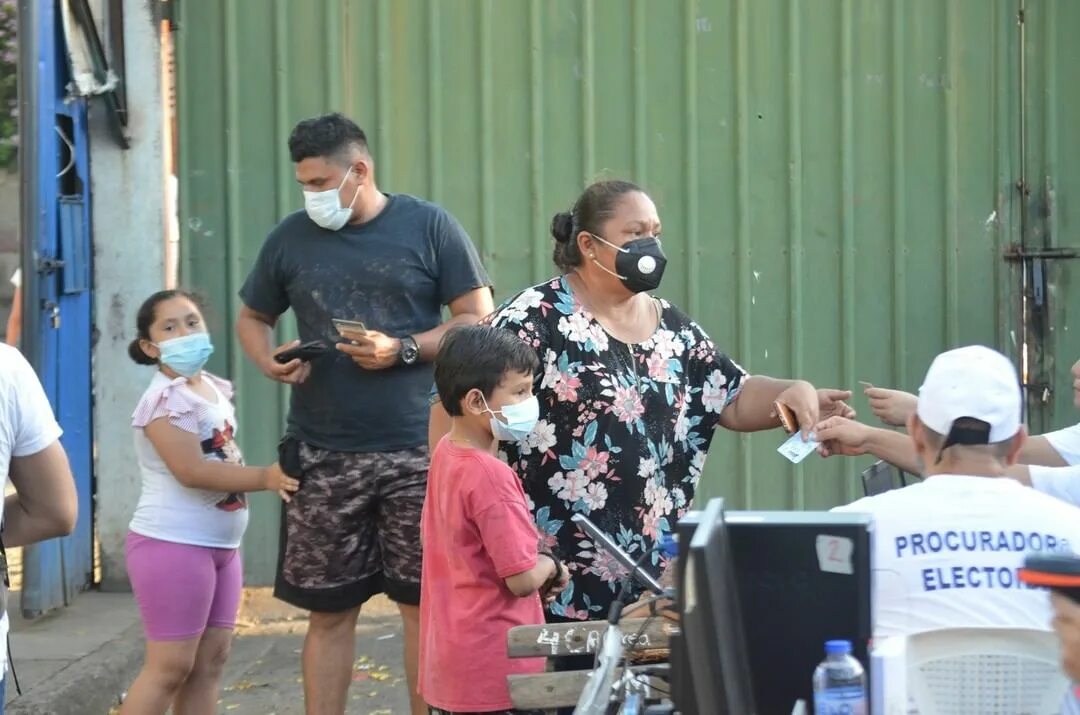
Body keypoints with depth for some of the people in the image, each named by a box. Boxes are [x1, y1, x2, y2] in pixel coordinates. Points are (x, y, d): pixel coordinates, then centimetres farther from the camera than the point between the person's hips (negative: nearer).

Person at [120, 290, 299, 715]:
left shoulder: (215, 389, 12)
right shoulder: (167, 398, -16)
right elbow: (191, 471, -24)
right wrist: (266, 478, -21)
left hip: (220, 544, 9)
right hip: (173, 544, -9)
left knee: (210, 661, 9)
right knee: (171, 666, -8)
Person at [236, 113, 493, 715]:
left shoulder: (429, 226, 0)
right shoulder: (292, 238, 9)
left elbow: (478, 318, 0)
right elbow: (253, 317, 20)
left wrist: (404, 350, -14)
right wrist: (270, 363, -2)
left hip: (416, 452, -2)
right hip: (324, 456, 2)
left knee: (424, 603, 2)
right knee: (329, 609, 5)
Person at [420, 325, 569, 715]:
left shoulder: (445, 454, 6)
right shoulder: (490, 476, -21)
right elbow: (523, 579, -21)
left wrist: (535, 569, 10)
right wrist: (551, 566, -1)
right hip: (494, 670, -9)